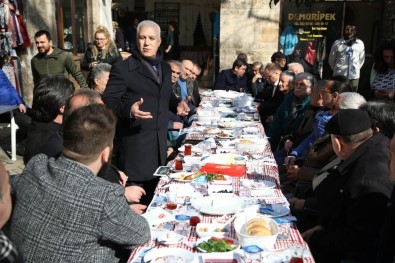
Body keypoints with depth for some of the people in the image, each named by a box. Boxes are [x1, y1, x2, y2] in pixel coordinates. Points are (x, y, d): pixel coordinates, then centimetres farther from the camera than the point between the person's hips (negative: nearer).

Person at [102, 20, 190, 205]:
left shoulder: (165, 67, 12)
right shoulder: (122, 68, -9)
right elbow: (107, 99, -12)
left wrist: (177, 104, 4)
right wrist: (129, 110, -30)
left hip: (160, 138, 7)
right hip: (135, 139, -6)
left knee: (155, 188, 16)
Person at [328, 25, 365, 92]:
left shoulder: (360, 43, 5)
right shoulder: (337, 43, -1)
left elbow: (362, 59, 15)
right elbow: (331, 59, 7)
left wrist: (356, 69, 12)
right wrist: (336, 69, 9)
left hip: (354, 76, 2)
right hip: (339, 76, -2)